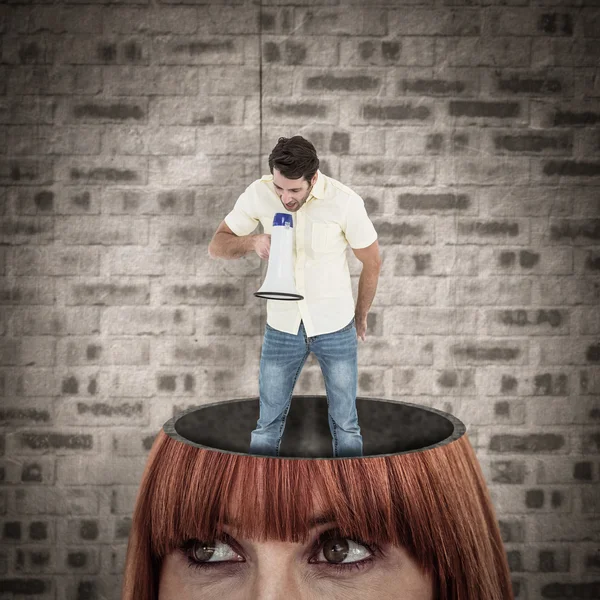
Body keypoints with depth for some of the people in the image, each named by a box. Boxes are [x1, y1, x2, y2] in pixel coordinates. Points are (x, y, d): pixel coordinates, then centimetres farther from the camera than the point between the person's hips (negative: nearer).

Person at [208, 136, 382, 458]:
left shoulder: (345, 202, -21)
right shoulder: (258, 193, -14)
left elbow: (372, 262, -5)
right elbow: (216, 246, -5)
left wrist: (360, 316, 9)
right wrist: (253, 241, -27)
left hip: (335, 328, -2)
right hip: (281, 326, 2)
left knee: (345, 426, 12)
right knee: (268, 426, 12)